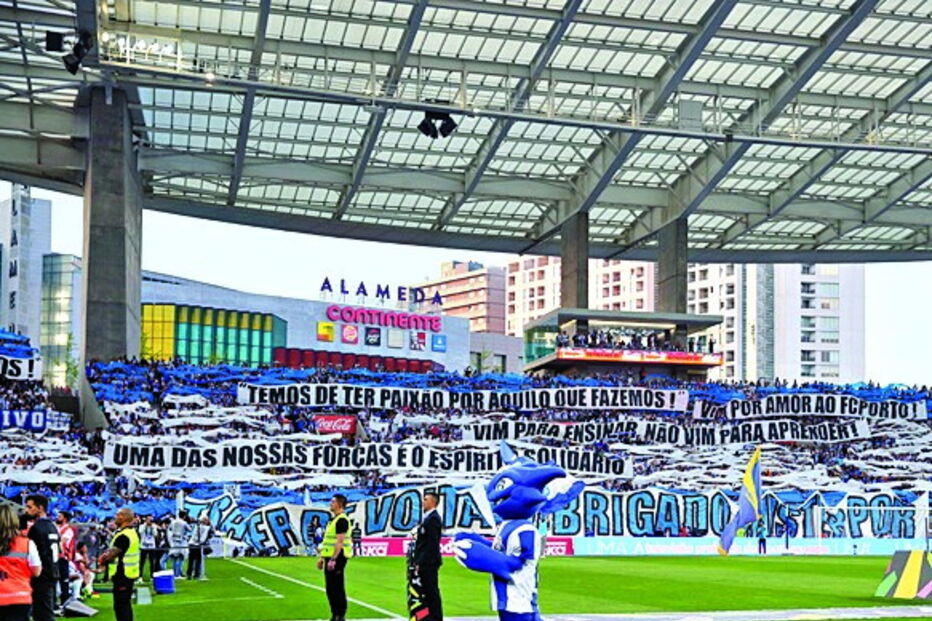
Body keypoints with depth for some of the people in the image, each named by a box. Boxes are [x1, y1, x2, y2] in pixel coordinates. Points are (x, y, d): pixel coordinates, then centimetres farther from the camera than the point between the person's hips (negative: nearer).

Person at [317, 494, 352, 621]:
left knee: (337, 588, -7)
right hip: (330, 557, 10)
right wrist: (322, 557, 22)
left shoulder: (342, 520, -14)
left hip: (337, 558, -10)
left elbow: (340, 541, -21)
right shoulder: (333, 520, 18)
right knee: (330, 588, 12)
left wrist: (333, 559, -25)